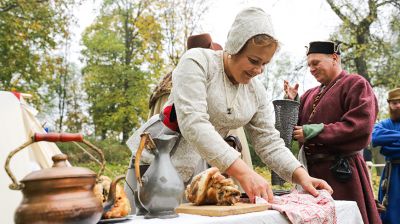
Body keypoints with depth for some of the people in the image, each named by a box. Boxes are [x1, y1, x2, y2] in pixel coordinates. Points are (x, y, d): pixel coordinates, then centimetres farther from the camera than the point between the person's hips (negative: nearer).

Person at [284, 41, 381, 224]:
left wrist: (315, 132, -18)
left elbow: (360, 125, -17)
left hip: (341, 172, -6)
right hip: (312, 170, 6)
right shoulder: (311, 94, 15)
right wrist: (292, 102, -1)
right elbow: (298, 128, 15)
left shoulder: (355, 84, -3)